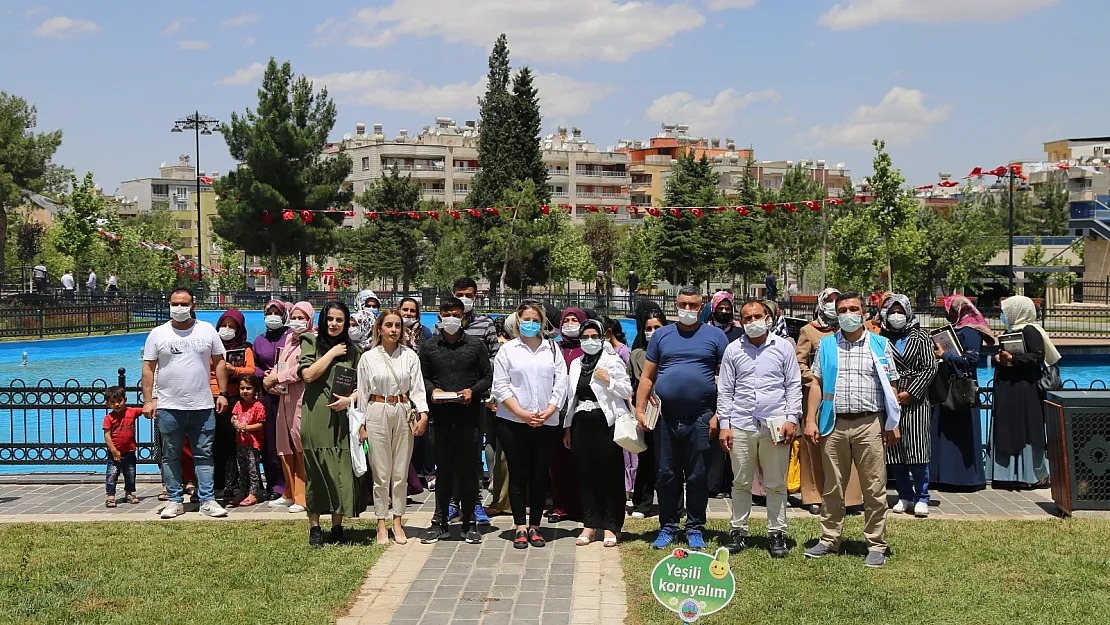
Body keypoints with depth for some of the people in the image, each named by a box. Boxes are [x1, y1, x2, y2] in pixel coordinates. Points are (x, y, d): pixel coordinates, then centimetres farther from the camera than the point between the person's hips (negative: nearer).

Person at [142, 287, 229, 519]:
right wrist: (148, 400, -3)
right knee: (171, 456, 6)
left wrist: (222, 393, 3)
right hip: (169, 407, 0)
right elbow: (148, 368, 4)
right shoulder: (158, 334, 4)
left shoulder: (207, 330, 6)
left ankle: (207, 500, 7)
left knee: (204, 455, 3)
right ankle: (175, 500, 15)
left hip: (202, 406, 0)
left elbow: (219, 361, 10)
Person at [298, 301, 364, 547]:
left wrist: (350, 399, -7)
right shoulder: (311, 343, 6)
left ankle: (337, 526, 10)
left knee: (343, 470, 0)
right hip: (316, 416, -2)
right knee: (316, 470, -1)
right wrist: (331, 353, -7)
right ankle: (314, 528, 8)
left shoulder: (352, 350, 13)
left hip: (343, 416, 2)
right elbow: (308, 374, -9)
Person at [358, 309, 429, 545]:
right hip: (377, 413, -1)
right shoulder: (368, 358, 1)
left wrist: (423, 414, -14)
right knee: (381, 473, 2)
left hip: (403, 413, 1)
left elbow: (417, 388, -1)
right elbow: (362, 393, 4)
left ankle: (398, 523, 17)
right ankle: (382, 525, 11)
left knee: (401, 472, 6)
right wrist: (361, 425, 2)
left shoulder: (410, 356, 2)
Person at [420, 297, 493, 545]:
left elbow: (488, 376, 8)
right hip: (441, 415, 1)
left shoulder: (475, 345, 7)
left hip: (468, 415, -1)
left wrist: (473, 390, -10)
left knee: (468, 469, 3)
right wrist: (432, 390, -8)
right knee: (443, 469, 6)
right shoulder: (429, 346, 9)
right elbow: (422, 377, 12)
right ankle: (440, 522, 14)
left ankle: (469, 522, 12)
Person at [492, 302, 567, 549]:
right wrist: (521, 413, -12)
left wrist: (548, 412, -9)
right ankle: (520, 527, 8)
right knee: (518, 473, 2)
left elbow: (561, 383, 4)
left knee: (540, 474, 5)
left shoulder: (553, 349, 11)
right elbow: (500, 386, -2)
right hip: (513, 422, -2)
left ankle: (535, 526, 14)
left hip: (546, 423, 2)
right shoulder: (507, 350, 5)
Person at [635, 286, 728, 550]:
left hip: (700, 418, -2)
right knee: (666, 476, 7)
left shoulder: (715, 336, 5)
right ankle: (667, 528, 18)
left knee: (697, 477, 5)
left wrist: (719, 415, -6)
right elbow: (647, 377, 10)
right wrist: (640, 410, 0)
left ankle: (695, 529, 16)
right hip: (666, 418, 2)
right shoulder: (661, 335, 11)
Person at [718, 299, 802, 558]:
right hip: (741, 425, 1)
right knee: (741, 483, 7)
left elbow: (794, 386, 7)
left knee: (776, 485, 4)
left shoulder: (783, 347, 6)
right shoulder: (733, 350, 9)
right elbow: (725, 390, 10)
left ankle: (776, 534, 12)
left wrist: (792, 419, -3)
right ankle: (738, 532, 16)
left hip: (775, 425, -1)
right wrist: (724, 425, 3)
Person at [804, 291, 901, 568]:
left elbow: (891, 387, 6)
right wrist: (810, 420, 1)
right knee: (832, 487, 9)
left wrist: (893, 424, 1)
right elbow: (817, 383, 9)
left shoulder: (880, 345, 6)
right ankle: (829, 540, 20)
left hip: (869, 424, -2)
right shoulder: (826, 345, 11)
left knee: (874, 488, 1)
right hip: (833, 424, 2)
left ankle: (876, 546, 10)